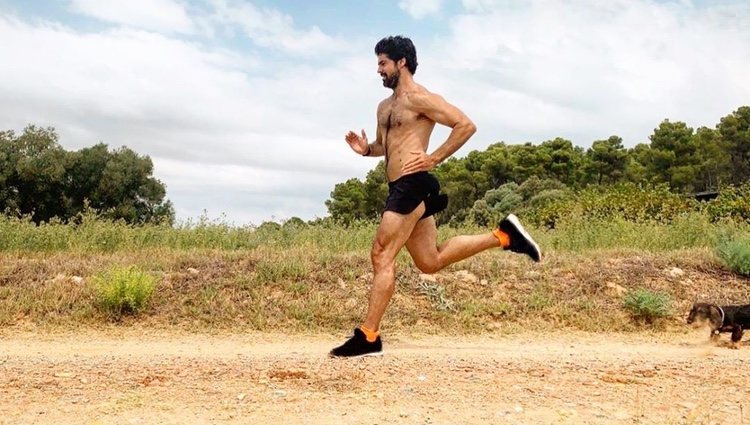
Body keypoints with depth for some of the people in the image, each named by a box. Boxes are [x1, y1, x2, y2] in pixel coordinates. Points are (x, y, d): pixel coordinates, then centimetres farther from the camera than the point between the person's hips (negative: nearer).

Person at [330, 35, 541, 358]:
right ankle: (503, 235, 18)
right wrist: (364, 149, 9)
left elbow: (466, 125, -12)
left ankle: (368, 338, -5)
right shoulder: (385, 107, 21)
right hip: (403, 189, 10)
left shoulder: (419, 98, -6)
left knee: (382, 255, -10)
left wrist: (434, 159, -15)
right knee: (431, 261, 12)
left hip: (411, 185, -10)